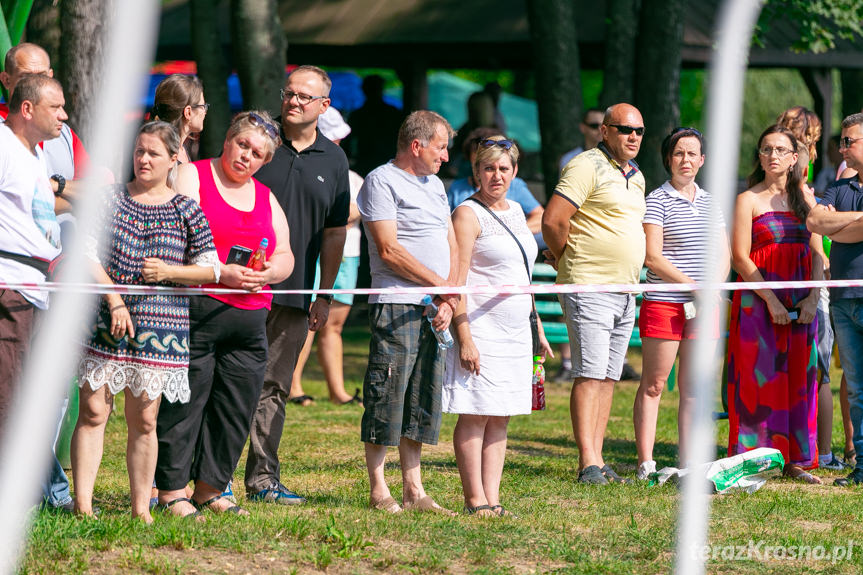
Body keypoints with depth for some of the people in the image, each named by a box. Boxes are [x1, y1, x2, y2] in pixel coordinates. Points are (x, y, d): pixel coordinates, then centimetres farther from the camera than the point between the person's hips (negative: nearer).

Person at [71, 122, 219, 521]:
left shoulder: (186, 211, 5)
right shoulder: (111, 198, 4)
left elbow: (210, 269, 7)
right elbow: (88, 254, -2)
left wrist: (169, 272, -10)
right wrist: (114, 299, -11)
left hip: (159, 324, 0)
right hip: (104, 319, 0)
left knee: (144, 418, 5)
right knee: (93, 410, -6)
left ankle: (141, 508, 12)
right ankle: (82, 504, -6)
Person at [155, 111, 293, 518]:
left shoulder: (265, 198, 21)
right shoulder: (191, 177, 2)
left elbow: (285, 257, 19)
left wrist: (270, 272, -5)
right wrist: (219, 274, -19)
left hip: (249, 317, 6)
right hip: (196, 312, -6)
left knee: (237, 408, 5)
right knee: (184, 402, -6)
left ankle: (210, 489, 16)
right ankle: (172, 490, 1)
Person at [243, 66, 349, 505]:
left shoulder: (334, 161, 10)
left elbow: (335, 233, 14)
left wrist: (325, 296, 11)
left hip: (294, 293, 3)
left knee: (274, 388, 7)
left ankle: (262, 480, 11)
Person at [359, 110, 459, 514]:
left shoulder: (435, 186, 21)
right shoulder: (382, 181, -4)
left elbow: (451, 247, 17)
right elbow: (389, 250, -12)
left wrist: (450, 302, 1)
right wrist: (441, 285, -9)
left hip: (436, 310, 8)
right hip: (396, 308, -8)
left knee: (423, 402, 8)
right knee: (387, 399, -6)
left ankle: (413, 490, 13)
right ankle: (378, 491, 0)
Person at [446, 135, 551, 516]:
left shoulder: (515, 211, 17)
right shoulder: (468, 214, -7)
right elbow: (457, 281, -13)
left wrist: (538, 330, 22)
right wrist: (465, 338, -20)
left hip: (515, 332, 8)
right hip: (481, 329, -8)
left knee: (500, 418, 6)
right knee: (474, 415, -5)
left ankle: (492, 499, 8)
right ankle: (475, 500, -2)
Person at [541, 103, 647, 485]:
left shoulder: (635, 176, 17)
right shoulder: (588, 167, -11)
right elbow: (552, 221, -18)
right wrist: (565, 258, -3)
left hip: (626, 291, 8)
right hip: (590, 287, -8)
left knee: (608, 377, 7)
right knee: (590, 374, -11)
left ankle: (597, 460, 9)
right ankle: (588, 464, -14)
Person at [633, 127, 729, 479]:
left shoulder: (710, 202, 14)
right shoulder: (658, 201, -3)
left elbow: (723, 256, 15)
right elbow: (652, 257, -10)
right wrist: (694, 286, -13)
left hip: (704, 305, 5)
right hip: (663, 303, -5)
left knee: (693, 388, 6)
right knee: (653, 385, -2)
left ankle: (688, 463, 9)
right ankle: (645, 464, 0)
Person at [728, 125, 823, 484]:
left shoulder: (803, 199, 13)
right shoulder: (748, 200, 0)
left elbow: (816, 255, 10)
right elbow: (740, 257, -7)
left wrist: (813, 298, -5)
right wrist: (771, 300, -16)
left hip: (800, 303, 4)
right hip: (759, 301, -4)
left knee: (798, 377, 3)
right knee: (759, 376, -6)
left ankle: (794, 459, 8)